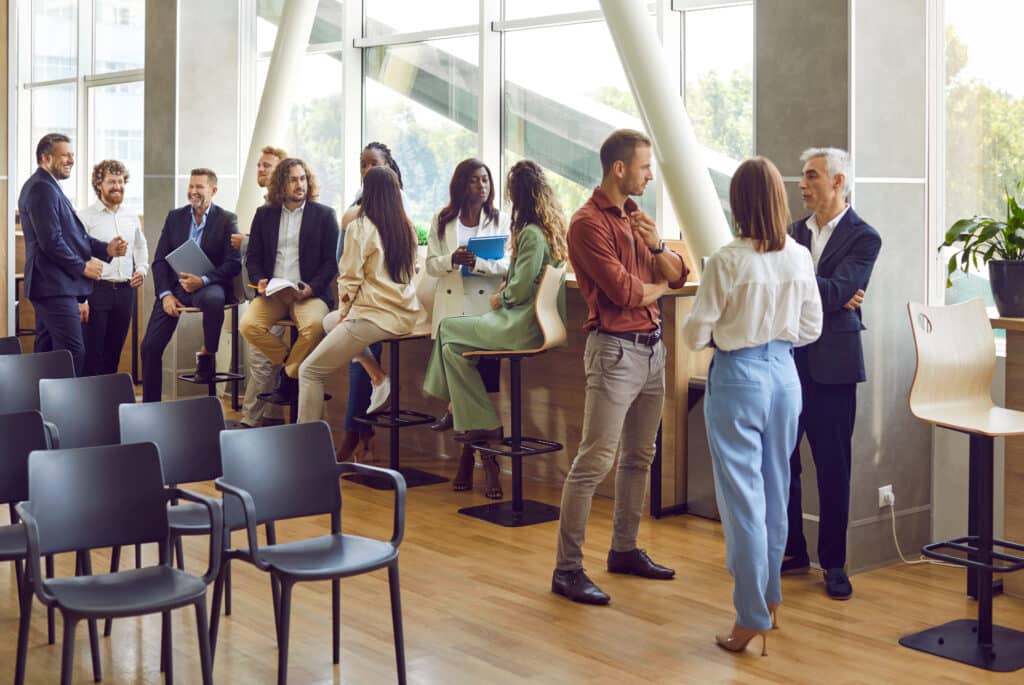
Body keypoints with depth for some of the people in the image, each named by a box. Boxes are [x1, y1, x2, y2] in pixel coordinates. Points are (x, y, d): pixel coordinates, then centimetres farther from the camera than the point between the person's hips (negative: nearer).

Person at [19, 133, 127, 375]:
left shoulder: (48, 187, 21)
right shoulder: (42, 188, -13)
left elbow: (73, 235, 20)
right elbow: (51, 240, -21)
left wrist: (106, 249, 6)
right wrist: (83, 266, -12)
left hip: (51, 286, 11)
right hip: (55, 286, -11)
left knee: (46, 351, 12)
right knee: (74, 353, -13)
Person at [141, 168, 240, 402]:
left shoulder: (227, 220, 1)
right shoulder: (174, 217, 12)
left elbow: (234, 264, -6)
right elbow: (159, 260, 9)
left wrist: (203, 280, -21)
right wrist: (165, 294, -7)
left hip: (208, 286, -3)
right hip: (175, 286, 4)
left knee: (213, 299, -40)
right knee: (150, 346, -7)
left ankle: (207, 355, -16)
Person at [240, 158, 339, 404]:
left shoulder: (324, 215, 7)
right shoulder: (264, 214, 15)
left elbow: (332, 261, 3)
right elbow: (253, 257, 16)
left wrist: (311, 287, -12)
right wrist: (260, 281, -5)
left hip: (309, 293, -3)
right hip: (272, 292, 3)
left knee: (314, 326, -33)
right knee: (248, 325, -24)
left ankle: (288, 378, -9)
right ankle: (290, 362, 0)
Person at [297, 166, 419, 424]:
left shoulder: (360, 228, -10)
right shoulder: (408, 228, 8)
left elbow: (350, 279, -10)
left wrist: (344, 312, 9)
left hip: (374, 316, -7)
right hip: (405, 314, 8)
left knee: (310, 371, 1)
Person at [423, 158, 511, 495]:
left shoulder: (499, 220, 6)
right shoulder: (442, 221, 11)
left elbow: (508, 265, -2)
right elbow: (431, 265, 7)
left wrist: (478, 262, -19)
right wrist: (452, 259, -13)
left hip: (486, 309, -2)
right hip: (452, 309, 2)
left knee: (486, 383, -7)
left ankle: (468, 458, 3)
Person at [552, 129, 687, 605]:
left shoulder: (635, 217, 14)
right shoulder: (589, 223, -12)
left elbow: (678, 276, 13)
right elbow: (624, 292, -18)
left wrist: (656, 245, -6)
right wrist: (659, 286, 2)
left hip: (652, 346, 9)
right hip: (616, 348, -9)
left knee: (639, 456, 15)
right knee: (595, 461, -8)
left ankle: (624, 549, 27)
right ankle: (567, 569, -3)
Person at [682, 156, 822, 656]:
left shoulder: (727, 261, -16)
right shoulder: (800, 257, -2)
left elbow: (695, 336, -11)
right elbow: (810, 328, 7)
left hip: (738, 377, -5)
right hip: (784, 372, 5)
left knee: (743, 496, 1)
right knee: (774, 489, 19)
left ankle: (753, 615, 5)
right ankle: (769, 591, 34)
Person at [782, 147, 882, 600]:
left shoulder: (863, 238, -3)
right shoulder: (795, 232, 12)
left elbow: (837, 290, -17)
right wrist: (832, 299, -13)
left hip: (831, 365, -5)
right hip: (788, 358, 5)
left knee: (833, 468, 3)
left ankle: (833, 563, 16)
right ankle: (793, 552, 22)